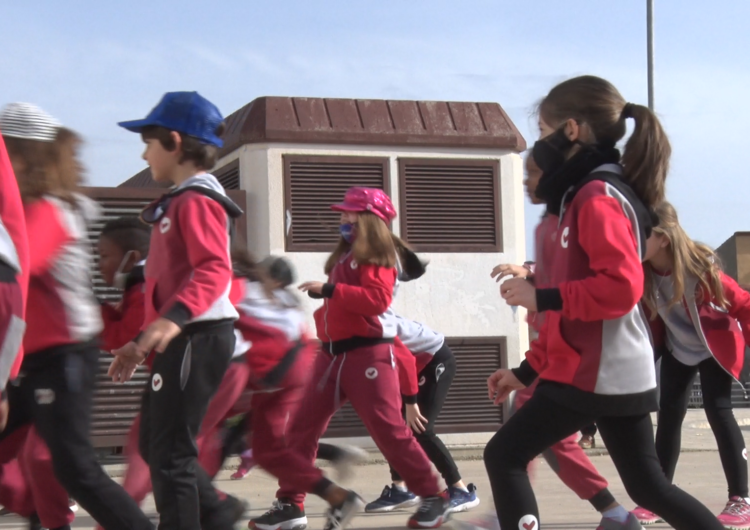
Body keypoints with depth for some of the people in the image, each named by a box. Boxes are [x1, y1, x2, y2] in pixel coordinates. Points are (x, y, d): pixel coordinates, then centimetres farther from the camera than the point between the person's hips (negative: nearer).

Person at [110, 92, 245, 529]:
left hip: (197, 339, -10)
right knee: (154, 443, 16)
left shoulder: (197, 200, -11)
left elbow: (214, 269, -26)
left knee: (170, 452, -8)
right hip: (183, 341, 10)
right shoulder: (180, 201, 21)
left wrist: (173, 318, -40)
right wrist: (142, 342, 27)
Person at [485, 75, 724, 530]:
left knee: (504, 457, -1)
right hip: (619, 374, 10)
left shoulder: (598, 197, -13)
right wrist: (527, 371, 19)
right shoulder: (590, 195, 18)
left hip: (592, 373, -10)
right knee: (649, 487, 14)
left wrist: (541, 298, -19)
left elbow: (620, 287, -26)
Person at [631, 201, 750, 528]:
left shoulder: (699, 266, -28)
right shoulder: (641, 271, -18)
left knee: (717, 410, -14)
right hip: (677, 350, 5)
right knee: (669, 415, 3)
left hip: (715, 347, -5)